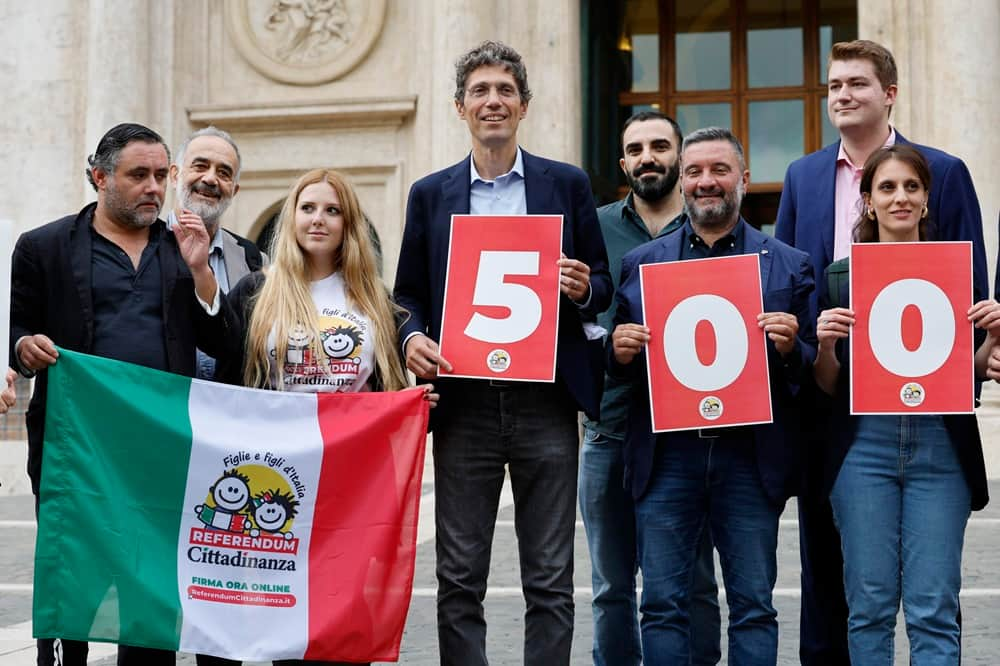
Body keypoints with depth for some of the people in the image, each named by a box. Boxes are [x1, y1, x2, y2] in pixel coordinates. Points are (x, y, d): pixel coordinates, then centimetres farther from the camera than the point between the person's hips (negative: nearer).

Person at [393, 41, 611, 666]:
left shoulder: (568, 184, 8)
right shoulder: (430, 193, 11)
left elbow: (601, 286, 10)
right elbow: (409, 294, 12)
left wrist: (583, 290, -13)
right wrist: (413, 338, -9)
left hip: (546, 400, -1)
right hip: (464, 402, 1)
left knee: (550, 580, 4)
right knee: (459, 579, 5)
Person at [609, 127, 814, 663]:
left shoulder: (789, 266, 7)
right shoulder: (640, 263, 11)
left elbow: (813, 369, 6)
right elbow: (618, 365, 14)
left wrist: (789, 348, -14)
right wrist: (619, 351, -8)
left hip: (750, 458, -1)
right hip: (666, 456, 1)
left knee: (753, 607, 5)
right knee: (662, 605, 3)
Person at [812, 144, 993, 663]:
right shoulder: (841, 276, 7)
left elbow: (972, 376, 12)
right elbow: (828, 387, 8)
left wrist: (992, 336, -7)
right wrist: (826, 344, -11)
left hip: (940, 449, 0)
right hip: (865, 448, 0)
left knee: (934, 608, -3)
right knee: (869, 605, 2)